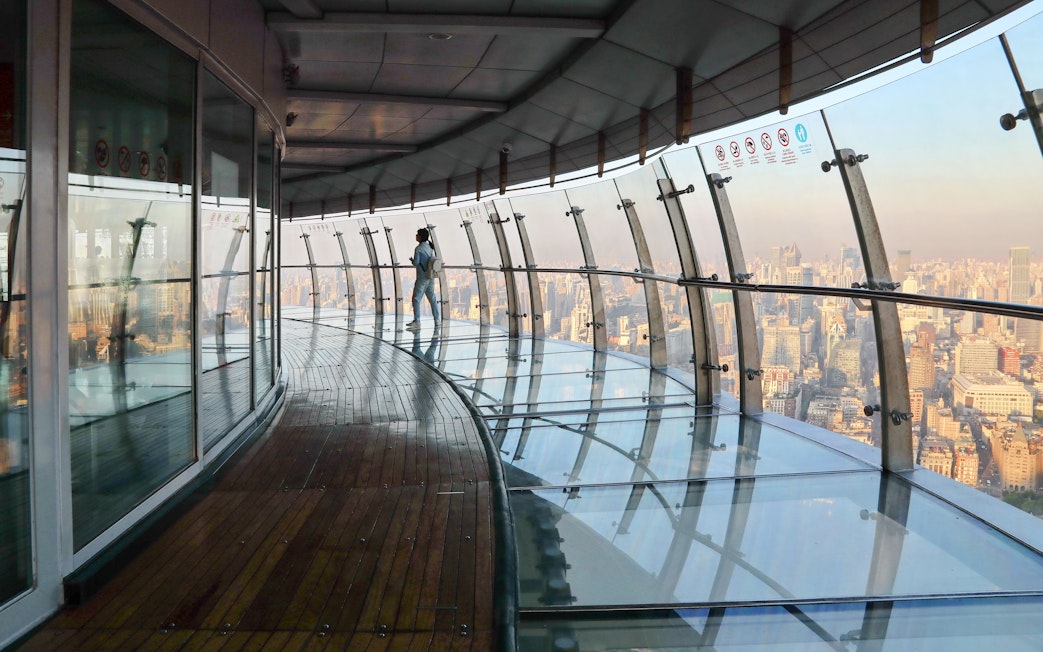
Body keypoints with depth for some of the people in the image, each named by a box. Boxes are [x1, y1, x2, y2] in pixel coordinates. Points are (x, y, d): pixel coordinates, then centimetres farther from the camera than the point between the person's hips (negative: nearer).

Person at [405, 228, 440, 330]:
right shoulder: (430, 247, 9)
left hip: (422, 278, -7)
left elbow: (416, 263, -18)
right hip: (431, 277, 7)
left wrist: (411, 260, 4)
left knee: (416, 298, -5)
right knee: (432, 298, 13)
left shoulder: (418, 248, -13)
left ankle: (417, 321, -10)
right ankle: (437, 320, 16)